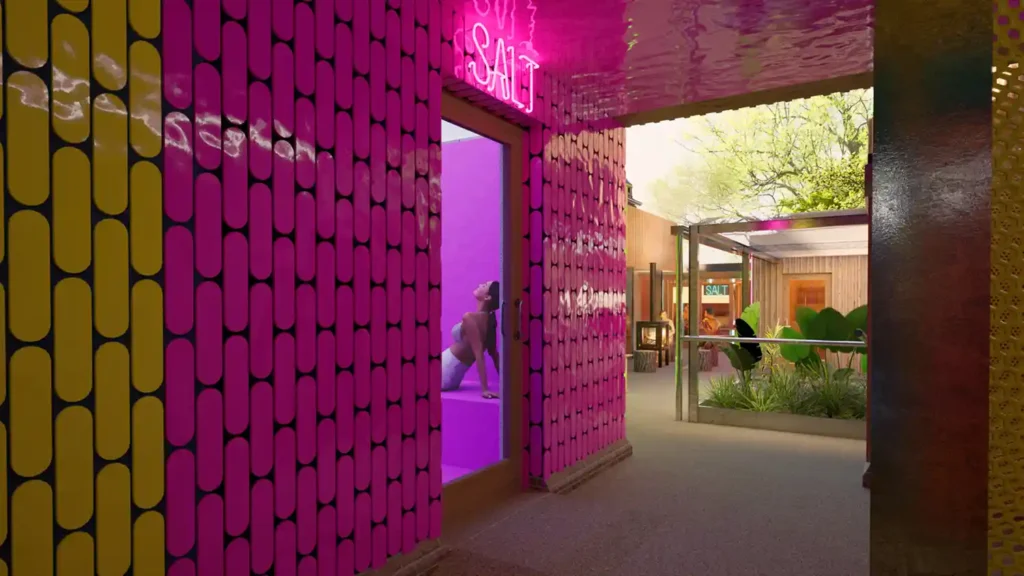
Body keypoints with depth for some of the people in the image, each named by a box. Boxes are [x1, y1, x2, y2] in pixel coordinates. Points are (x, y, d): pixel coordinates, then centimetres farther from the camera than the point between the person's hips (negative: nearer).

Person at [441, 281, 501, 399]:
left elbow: (479, 354, -29)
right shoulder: (489, 320, -1)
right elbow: (494, 354, 3)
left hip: (444, 375, -7)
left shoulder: (470, 318, -24)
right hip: (452, 376, 7)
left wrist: (484, 389, -30)